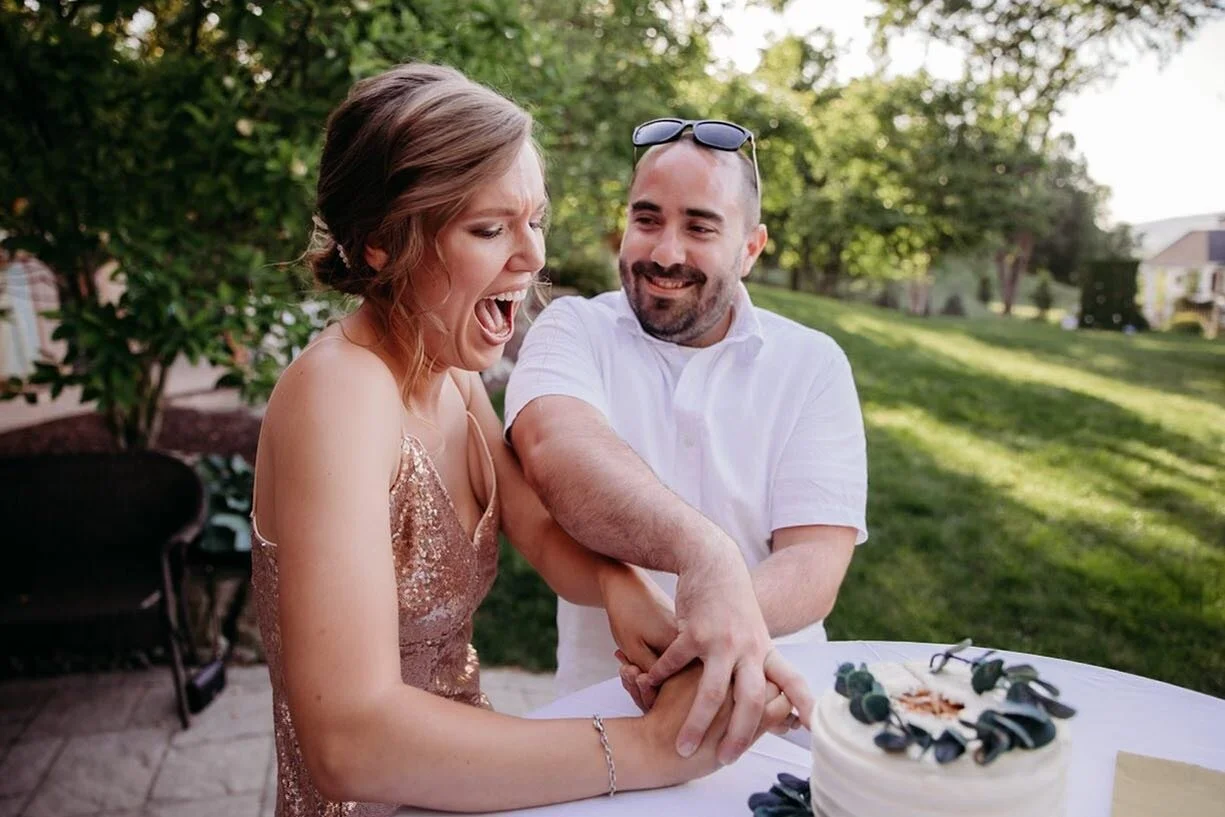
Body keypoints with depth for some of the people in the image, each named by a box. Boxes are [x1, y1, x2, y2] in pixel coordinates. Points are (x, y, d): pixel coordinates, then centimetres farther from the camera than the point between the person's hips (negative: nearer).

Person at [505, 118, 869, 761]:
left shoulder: (813, 364, 1)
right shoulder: (572, 329, -1)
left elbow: (815, 565, -9)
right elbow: (555, 452, -24)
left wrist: (716, 628, -30)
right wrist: (702, 551, -41)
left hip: (771, 692, 2)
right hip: (602, 704, -1)